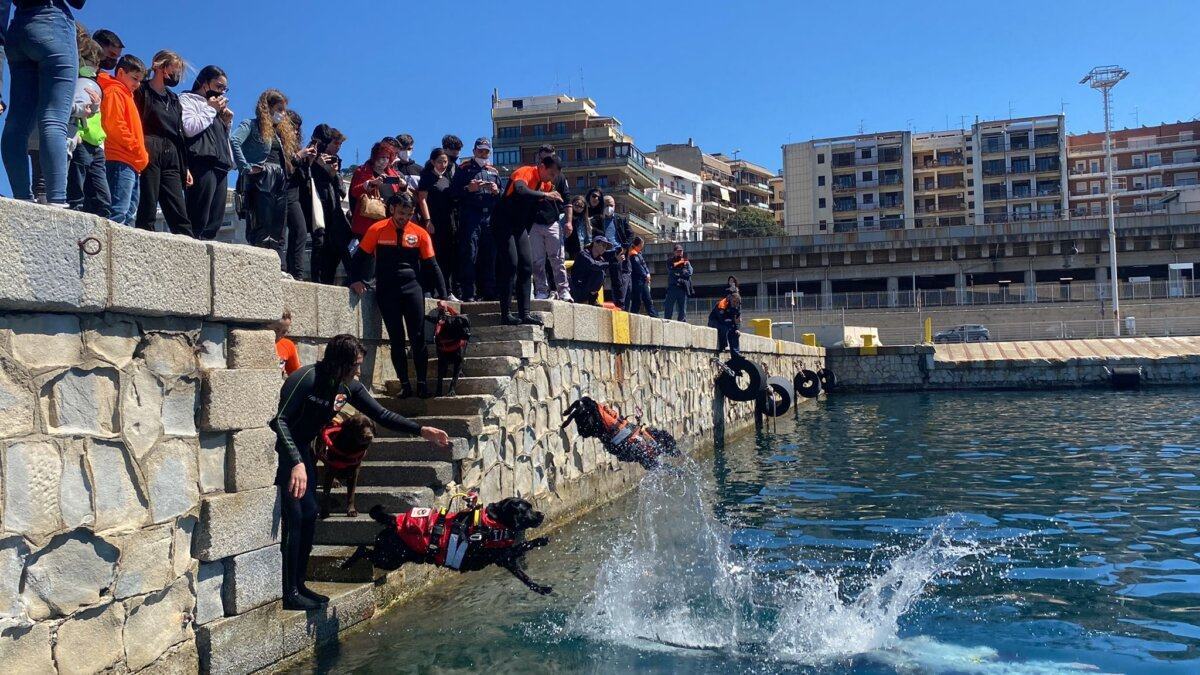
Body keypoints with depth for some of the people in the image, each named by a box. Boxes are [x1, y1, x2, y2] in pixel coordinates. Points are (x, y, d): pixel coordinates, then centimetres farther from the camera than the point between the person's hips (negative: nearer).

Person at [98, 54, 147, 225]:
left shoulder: (126, 95, 27)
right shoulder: (114, 92, -2)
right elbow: (115, 125, -15)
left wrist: (141, 156, 14)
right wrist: (139, 151, -13)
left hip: (131, 164, 10)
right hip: (121, 161, -10)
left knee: (129, 213, 7)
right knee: (119, 212, -16)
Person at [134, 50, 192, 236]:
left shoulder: (174, 99, 23)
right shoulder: (143, 92, 2)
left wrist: (184, 167, 18)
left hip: (171, 159, 6)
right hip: (150, 155, -6)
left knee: (180, 215, 0)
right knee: (148, 210, -7)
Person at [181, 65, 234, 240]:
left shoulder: (217, 106, 30)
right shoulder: (187, 99, 7)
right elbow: (189, 128, -12)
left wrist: (227, 122, 17)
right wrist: (211, 109, -2)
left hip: (220, 166, 8)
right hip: (201, 164, -8)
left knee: (214, 222, -1)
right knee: (198, 221, -17)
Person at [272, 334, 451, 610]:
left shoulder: (349, 387, -3)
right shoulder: (306, 379, -26)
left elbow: (381, 415, 0)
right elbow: (280, 420, -29)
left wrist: (422, 431, -9)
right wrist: (296, 463, -38)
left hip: (302, 449, 9)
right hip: (282, 450, -9)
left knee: (309, 515, 9)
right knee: (294, 517, -12)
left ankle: (298, 585, 19)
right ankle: (289, 593, -5)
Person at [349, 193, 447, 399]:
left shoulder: (420, 233, 4)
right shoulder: (377, 230, 2)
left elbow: (432, 266, 6)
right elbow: (360, 256, 10)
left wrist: (441, 295, 2)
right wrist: (356, 280, -5)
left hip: (412, 287, 0)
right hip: (386, 290, 0)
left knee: (418, 337, -4)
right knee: (396, 339, 1)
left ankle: (422, 383, 3)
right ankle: (404, 385, 6)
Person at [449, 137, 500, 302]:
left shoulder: (494, 171, 23)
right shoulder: (464, 169, 9)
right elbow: (453, 192, 1)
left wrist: (496, 191, 2)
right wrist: (468, 189, -13)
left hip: (490, 216, 4)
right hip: (470, 216, -4)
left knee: (489, 255, 4)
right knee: (469, 255, -9)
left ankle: (489, 291, 10)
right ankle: (468, 294, -10)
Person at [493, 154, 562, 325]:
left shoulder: (546, 183, 5)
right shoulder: (525, 173, -19)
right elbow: (520, 190, -42)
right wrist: (544, 194, -38)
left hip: (520, 226, 8)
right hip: (504, 224, -8)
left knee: (527, 266, 1)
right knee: (510, 264, -16)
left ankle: (524, 313, 2)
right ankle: (505, 314, -13)